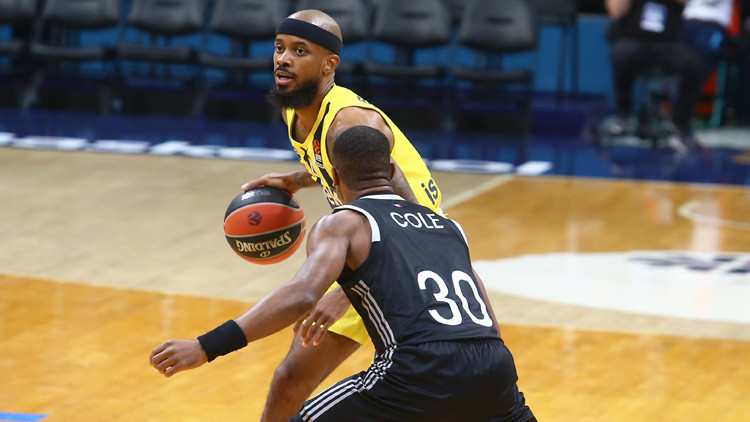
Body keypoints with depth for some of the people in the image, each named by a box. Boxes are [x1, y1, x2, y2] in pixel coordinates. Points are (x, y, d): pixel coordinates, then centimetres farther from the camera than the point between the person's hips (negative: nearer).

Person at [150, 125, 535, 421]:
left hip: (424, 372, -5)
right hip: (493, 367, 5)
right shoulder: (448, 226, 28)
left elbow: (302, 296, -8)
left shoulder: (343, 224, 11)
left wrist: (206, 347, -12)